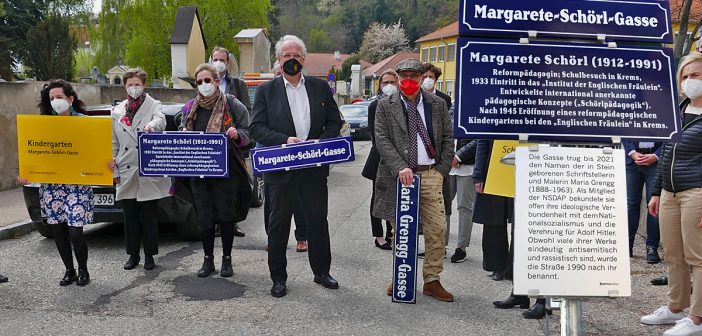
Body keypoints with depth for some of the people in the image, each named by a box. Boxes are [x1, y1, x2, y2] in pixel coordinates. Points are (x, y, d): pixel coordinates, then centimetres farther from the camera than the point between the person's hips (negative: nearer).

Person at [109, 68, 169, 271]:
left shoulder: (154, 105, 5)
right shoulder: (117, 111, 15)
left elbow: (160, 120, -19)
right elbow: (114, 143, 13)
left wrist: (151, 126, -43)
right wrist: (114, 170, 5)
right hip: (127, 173, 3)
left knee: (149, 216, 3)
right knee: (130, 216, 9)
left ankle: (149, 255, 13)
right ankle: (133, 254, 20)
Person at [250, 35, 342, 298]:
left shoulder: (320, 87, 8)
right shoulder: (266, 91, 2)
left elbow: (334, 121, 9)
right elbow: (257, 128, -4)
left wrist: (321, 141, -9)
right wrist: (285, 140, -18)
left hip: (314, 167, 2)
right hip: (281, 168, -2)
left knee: (318, 219, 11)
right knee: (279, 222, 7)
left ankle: (321, 271, 27)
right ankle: (278, 277, 20)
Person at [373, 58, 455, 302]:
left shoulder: (437, 104, 9)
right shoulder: (385, 106, 2)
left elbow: (447, 138, 11)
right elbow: (382, 141, -6)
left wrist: (442, 170, 0)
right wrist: (400, 168, -18)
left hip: (431, 175, 2)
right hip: (400, 176, -2)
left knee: (437, 229, 0)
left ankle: (432, 281, 13)